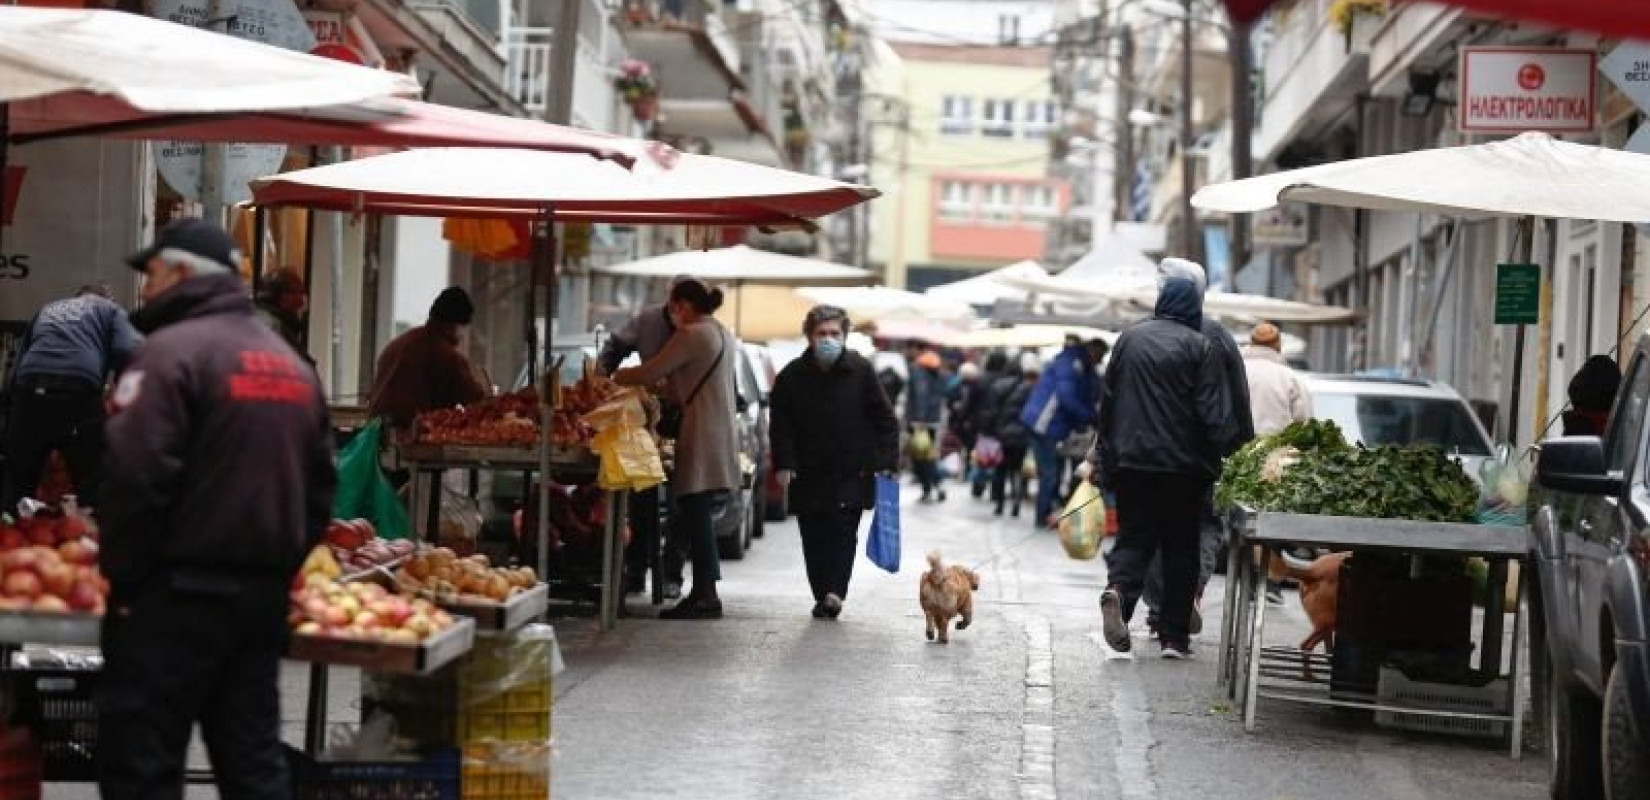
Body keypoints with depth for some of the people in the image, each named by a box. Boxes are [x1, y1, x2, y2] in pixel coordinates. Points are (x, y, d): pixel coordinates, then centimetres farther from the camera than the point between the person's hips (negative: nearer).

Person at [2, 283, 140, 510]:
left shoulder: (47, 310, 34)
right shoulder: (111, 309, 21)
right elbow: (128, 352, 2)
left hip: (30, 391, 4)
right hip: (79, 392, -3)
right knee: (94, 489, 2)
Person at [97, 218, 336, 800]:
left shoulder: (172, 350, -11)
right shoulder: (293, 364, 15)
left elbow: (136, 478, -19)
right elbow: (320, 485, 18)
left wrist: (122, 578, -10)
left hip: (177, 596, -8)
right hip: (264, 595, 8)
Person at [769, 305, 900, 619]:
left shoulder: (860, 371, -1)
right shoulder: (791, 377, 1)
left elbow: (884, 419, 2)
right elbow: (781, 426, 4)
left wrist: (886, 460, -6)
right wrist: (783, 463, -8)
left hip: (851, 472, -2)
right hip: (808, 474, 2)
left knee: (843, 532, -12)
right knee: (814, 539, 4)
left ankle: (834, 592, -19)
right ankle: (823, 596, 12)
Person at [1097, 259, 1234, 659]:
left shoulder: (1130, 338, 5)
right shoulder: (1201, 348, -7)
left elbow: (1107, 402, 10)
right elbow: (1214, 416, -11)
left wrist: (1108, 460, 16)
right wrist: (1216, 464, -3)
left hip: (1130, 460, 3)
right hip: (1182, 467, -3)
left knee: (1133, 537, 10)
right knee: (1181, 549, 8)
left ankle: (1119, 589, -21)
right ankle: (1174, 637, 8)